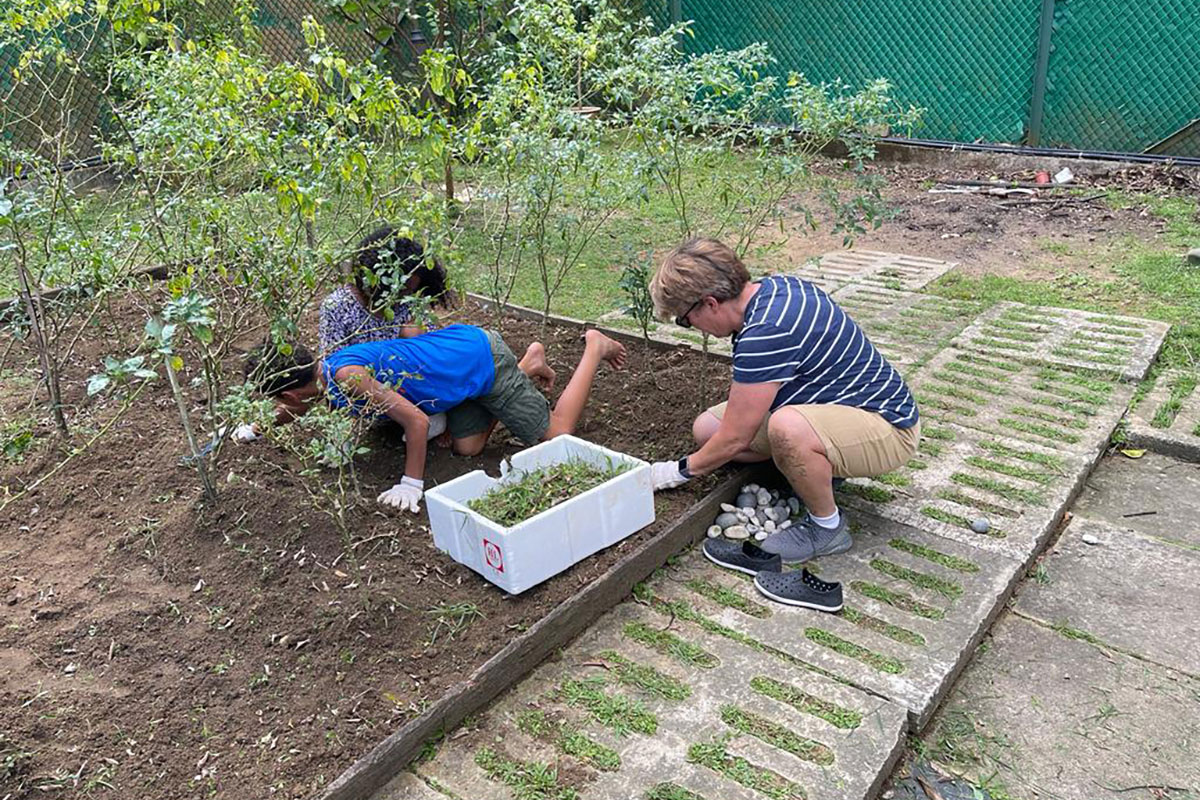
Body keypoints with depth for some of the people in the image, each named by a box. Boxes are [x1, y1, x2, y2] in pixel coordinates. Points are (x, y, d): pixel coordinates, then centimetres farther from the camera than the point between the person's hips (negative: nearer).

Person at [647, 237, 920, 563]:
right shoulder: (774, 286, -2)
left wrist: (681, 470, -5)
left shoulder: (766, 334, -31)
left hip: (889, 429, -9)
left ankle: (828, 527, -13)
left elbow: (735, 440, -22)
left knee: (787, 428, -42)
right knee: (707, 428, -2)